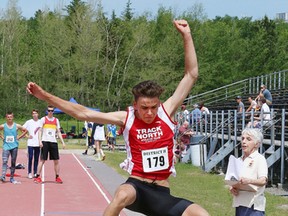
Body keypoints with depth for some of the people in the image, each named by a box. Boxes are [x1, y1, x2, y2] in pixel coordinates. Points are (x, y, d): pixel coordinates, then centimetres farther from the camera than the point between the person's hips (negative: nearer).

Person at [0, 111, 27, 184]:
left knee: (13, 162, 6)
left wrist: (18, 137, 2)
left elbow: (25, 130, 9)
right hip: (6, 146, -1)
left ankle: (12, 178, 14)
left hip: (14, 146, 1)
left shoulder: (17, 126, -1)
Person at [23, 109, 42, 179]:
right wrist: (27, 136, -3)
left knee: (36, 159, 5)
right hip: (30, 143, -2)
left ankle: (35, 172, 12)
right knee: (30, 158, -3)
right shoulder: (29, 122, 2)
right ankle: (29, 173, 4)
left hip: (38, 143, 2)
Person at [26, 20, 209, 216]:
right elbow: (83, 113, -3)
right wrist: (46, 96, -8)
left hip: (162, 193, 3)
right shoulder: (127, 118, -3)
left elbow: (192, 75, 0)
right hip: (137, 185, -3)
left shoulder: (166, 112, 0)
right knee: (122, 195, -39)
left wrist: (186, 35, -4)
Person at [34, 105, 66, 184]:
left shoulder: (56, 120, 12)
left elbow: (58, 132, 14)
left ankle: (57, 177, 12)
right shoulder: (43, 119, 3)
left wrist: (63, 142, 6)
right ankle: (37, 177, 0)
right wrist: (40, 141, -12)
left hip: (53, 142, 3)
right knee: (42, 160, -4)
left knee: (56, 160, 3)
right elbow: (40, 131, 0)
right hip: (45, 142, -3)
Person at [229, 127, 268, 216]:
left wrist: (249, 181, -36)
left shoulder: (259, 159, -3)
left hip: (254, 206, -7)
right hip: (240, 204, 7)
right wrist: (232, 188, -2)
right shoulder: (239, 160, 18)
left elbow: (263, 181, -17)